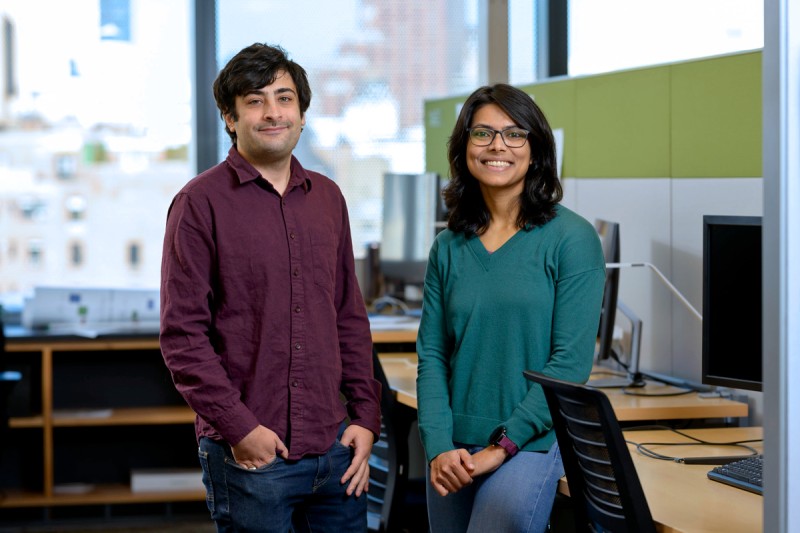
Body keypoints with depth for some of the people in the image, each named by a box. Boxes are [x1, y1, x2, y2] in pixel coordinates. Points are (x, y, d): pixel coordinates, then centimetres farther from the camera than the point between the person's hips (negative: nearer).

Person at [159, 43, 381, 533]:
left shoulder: (327, 199, 12)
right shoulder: (201, 202, -4)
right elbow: (182, 334, -9)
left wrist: (366, 418, 8)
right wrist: (239, 427, -14)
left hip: (335, 447, 5)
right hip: (249, 453, -5)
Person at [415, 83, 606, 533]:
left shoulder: (571, 239, -5)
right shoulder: (449, 247, 9)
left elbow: (571, 362, -10)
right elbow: (432, 355, 5)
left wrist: (502, 445, -13)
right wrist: (439, 447, -8)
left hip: (529, 446, -5)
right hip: (454, 455, 5)